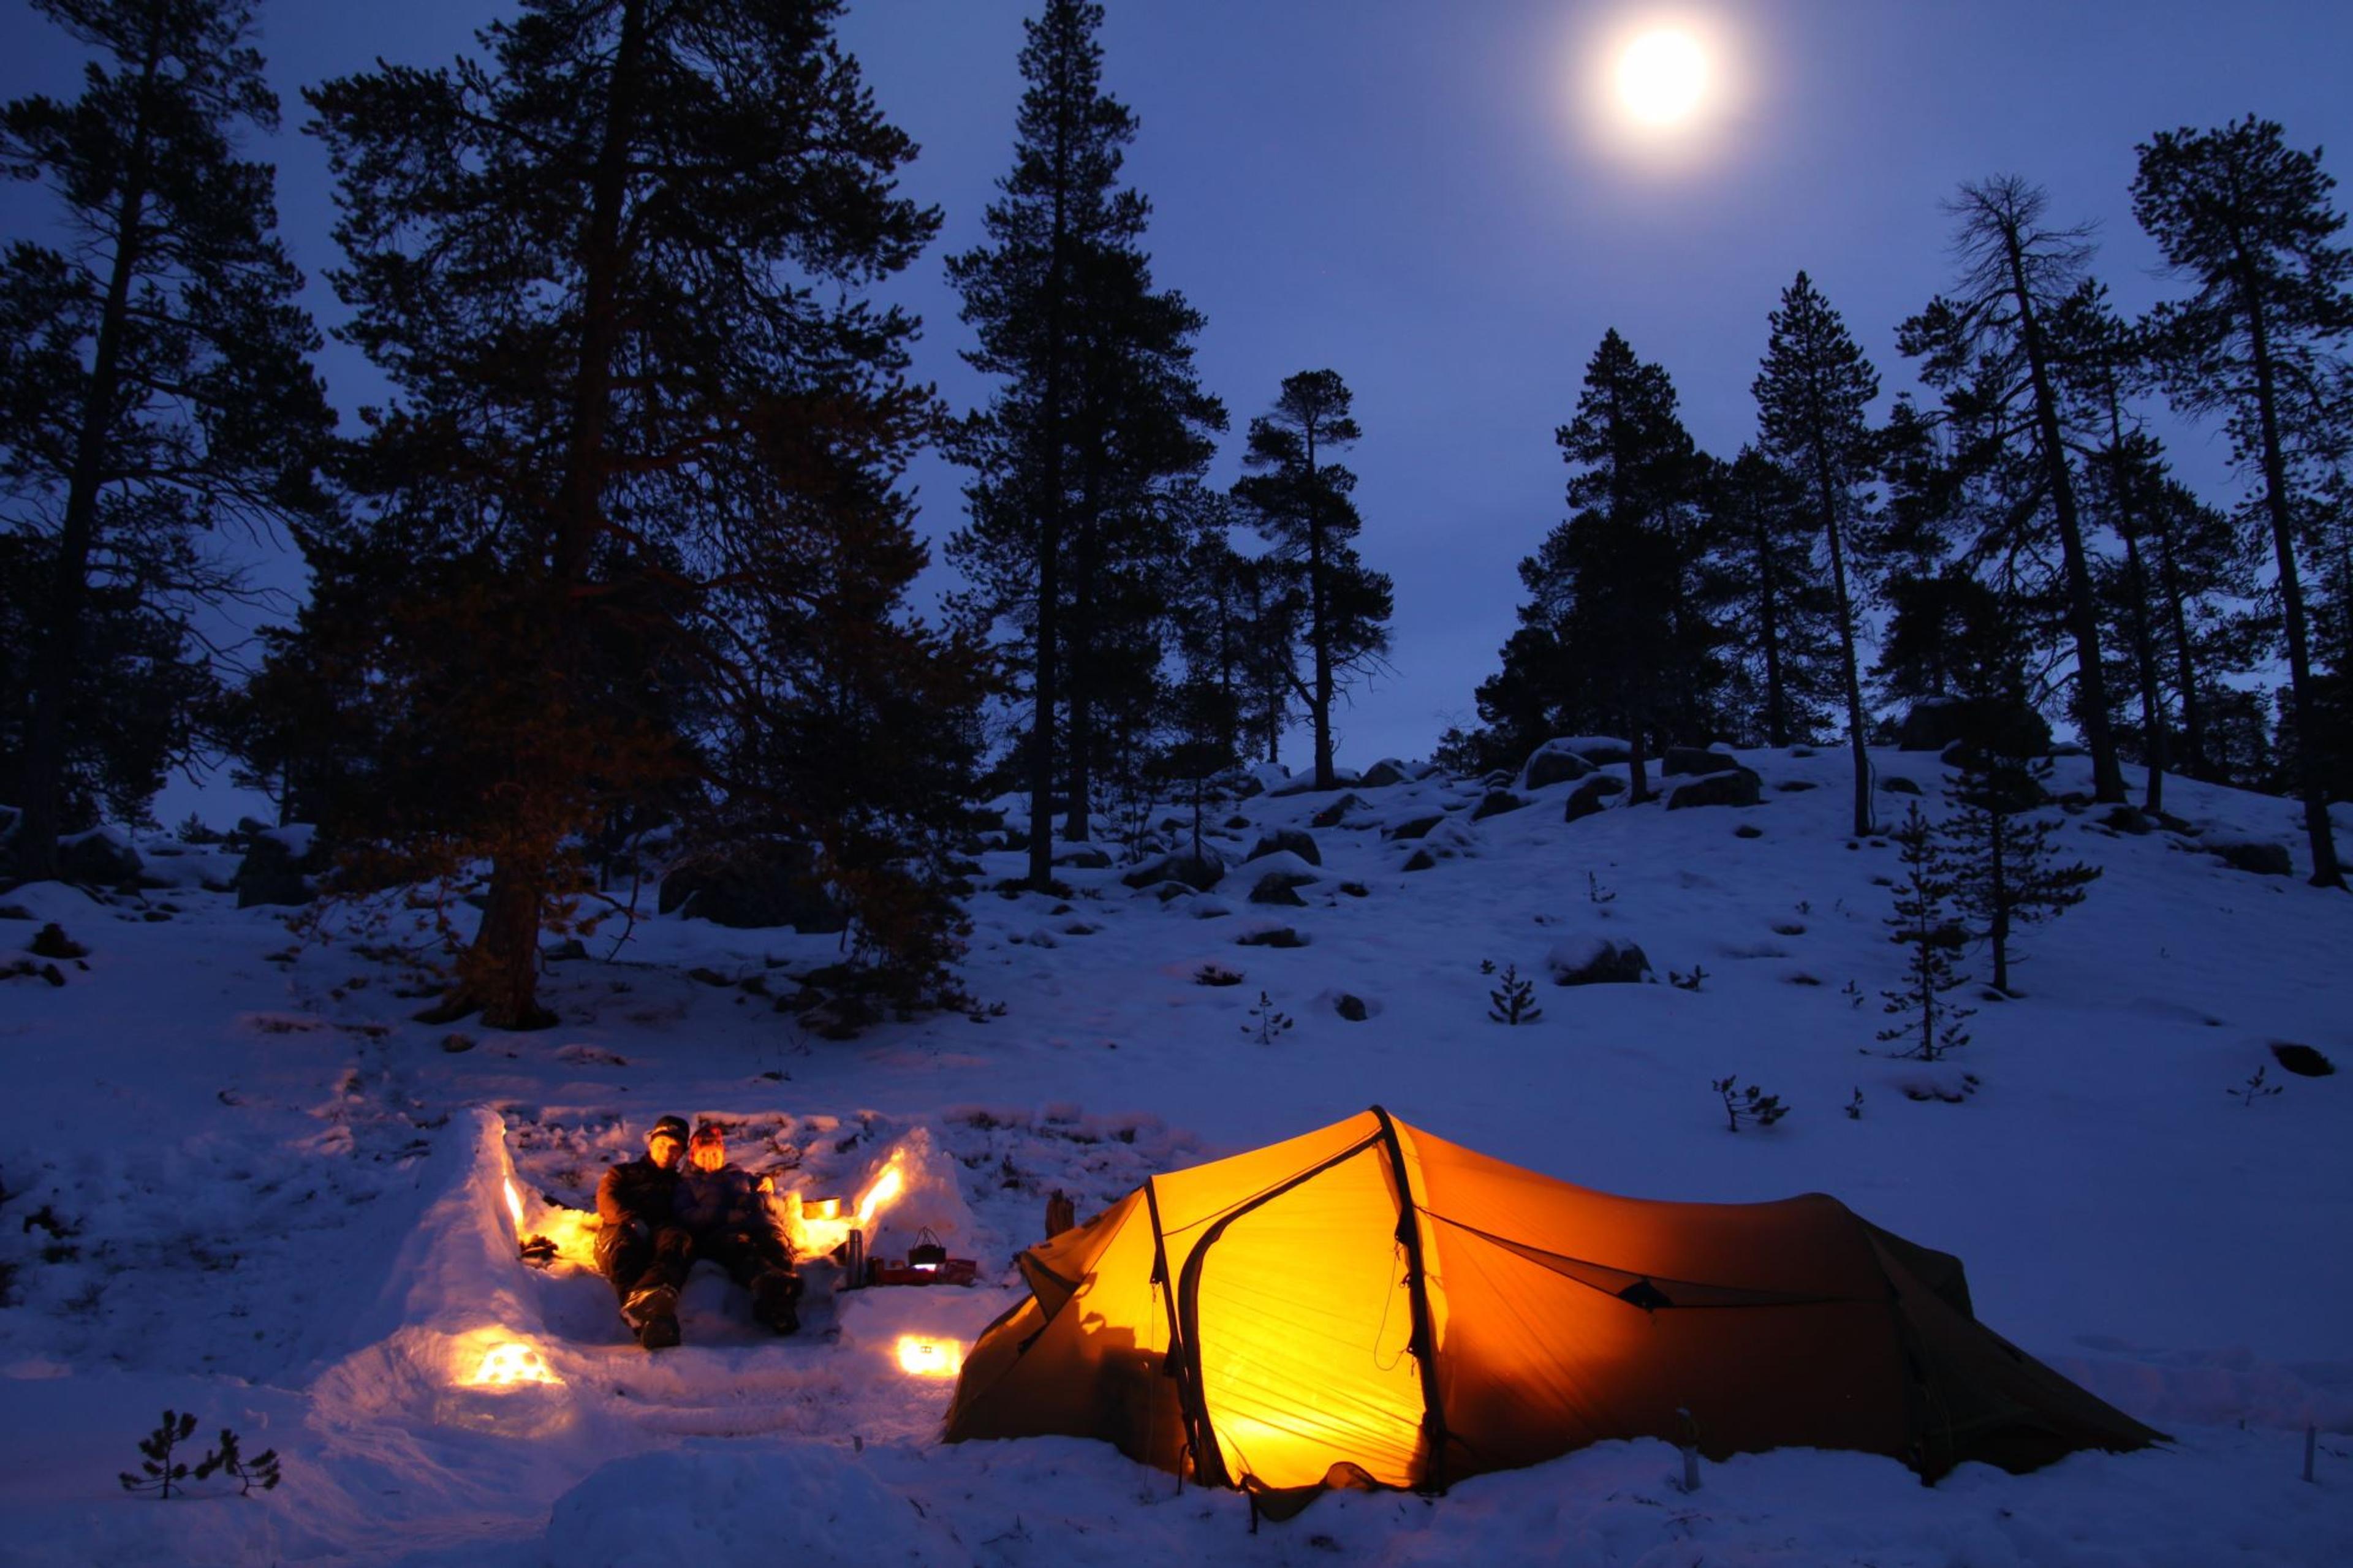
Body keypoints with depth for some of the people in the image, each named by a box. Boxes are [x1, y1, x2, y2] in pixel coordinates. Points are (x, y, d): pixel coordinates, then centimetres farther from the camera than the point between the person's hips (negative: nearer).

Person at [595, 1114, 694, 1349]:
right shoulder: (624, 1172, 32)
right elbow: (606, 1200, 12)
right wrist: (631, 1220, -10)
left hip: (660, 1234, 1)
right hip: (621, 1230, -1)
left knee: (679, 1239, -36)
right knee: (621, 1240, -38)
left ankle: (645, 1300, -70)